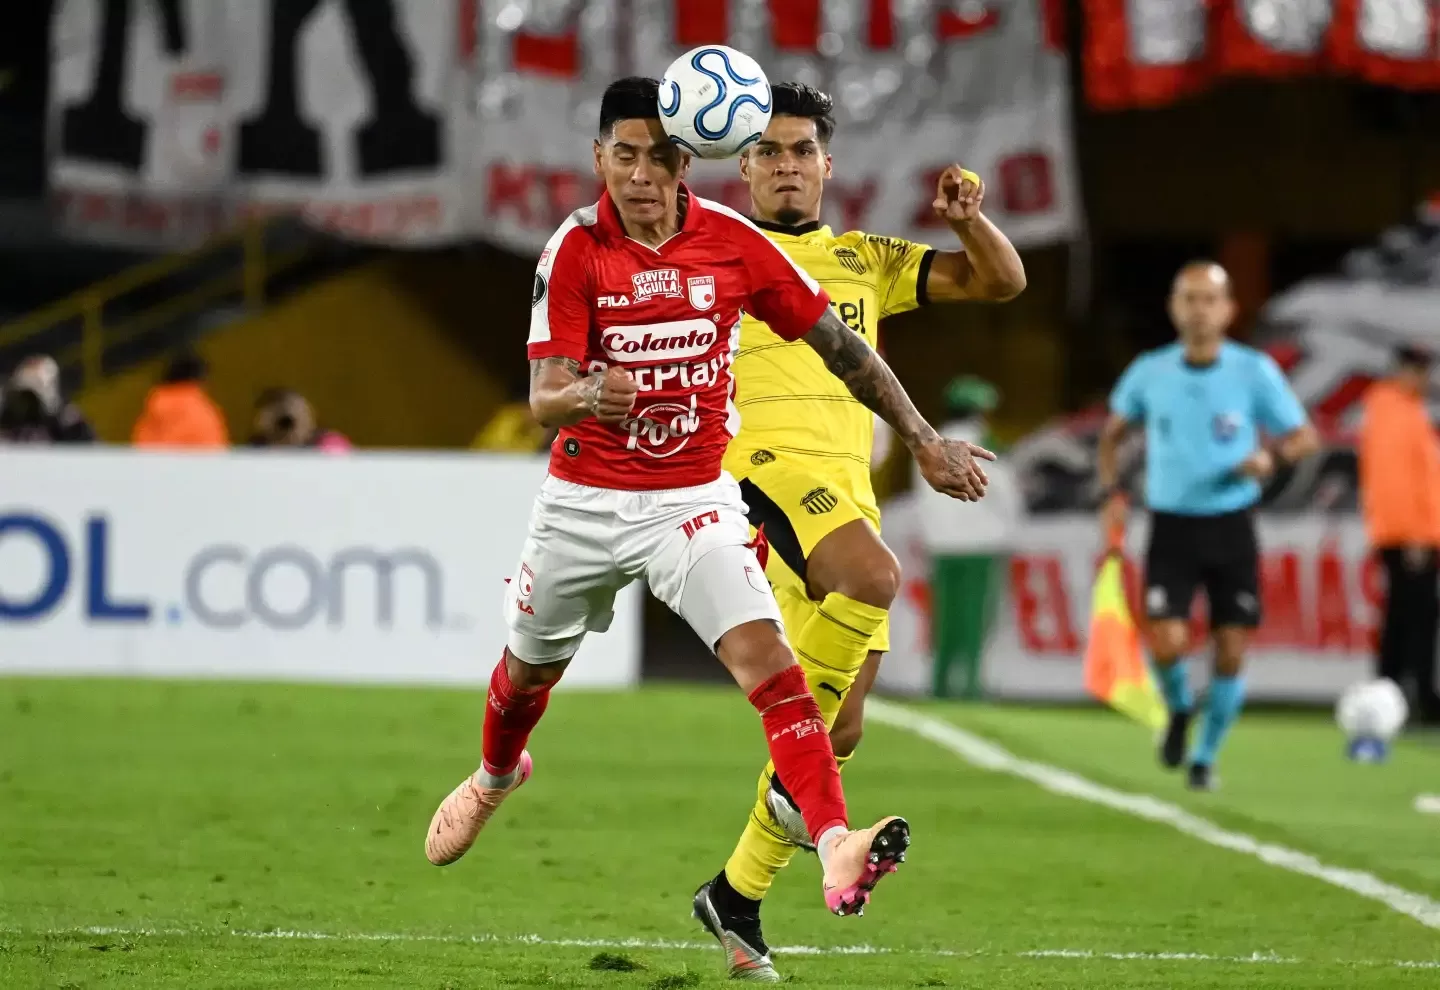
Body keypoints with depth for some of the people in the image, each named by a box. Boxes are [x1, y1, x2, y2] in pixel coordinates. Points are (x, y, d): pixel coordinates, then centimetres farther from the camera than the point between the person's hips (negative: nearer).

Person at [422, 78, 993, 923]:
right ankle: (496, 778, 56)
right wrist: (585, 396, -42)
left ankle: (837, 850, -35)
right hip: (585, 499, 1)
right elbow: (543, 399, -18)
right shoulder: (576, 251, -13)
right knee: (531, 666, 20)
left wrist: (922, 437, 2)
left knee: (765, 653, -22)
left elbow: (839, 345, 1)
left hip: (695, 499, -1)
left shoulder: (734, 243, -9)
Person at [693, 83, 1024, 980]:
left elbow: (1001, 280, 20)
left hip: (848, 491, 5)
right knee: (875, 576, -37)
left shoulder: (865, 260, 23)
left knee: (839, 729, 3)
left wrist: (970, 218, 2)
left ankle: (738, 897, 18)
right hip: (767, 461, -5)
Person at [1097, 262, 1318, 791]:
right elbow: (1112, 432, 16)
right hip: (1171, 527, 0)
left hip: (1231, 526, 0)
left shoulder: (1255, 371, -6)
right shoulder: (1149, 372, -1)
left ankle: (1205, 756, 22)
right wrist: (1111, 493, 2)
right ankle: (1179, 710, 19)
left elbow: (1305, 437, 1)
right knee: (1167, 643, -15)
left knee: (1231, 650, 1)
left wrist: (1272, 456, -21)